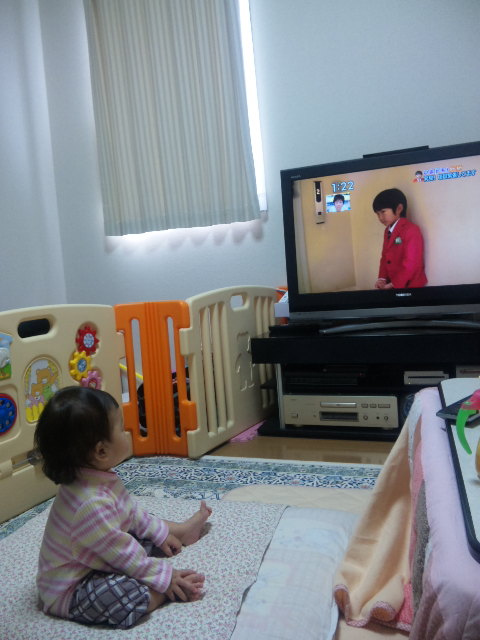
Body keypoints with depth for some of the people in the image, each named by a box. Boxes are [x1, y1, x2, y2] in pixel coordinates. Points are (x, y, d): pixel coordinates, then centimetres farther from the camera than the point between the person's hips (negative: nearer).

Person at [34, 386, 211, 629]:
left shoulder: (97, 477, -7)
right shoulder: (92, 504, -37)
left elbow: (131, 512, 10)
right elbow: (122, 554, -28)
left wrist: (161, 532, 17)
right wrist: (165, 576, -17)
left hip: (96, 563, 10)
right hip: (69, 591, -10)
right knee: (133, 596, -31)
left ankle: (183, 530, 38)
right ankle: (174, 589, -8)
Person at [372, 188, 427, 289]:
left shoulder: (411, 230, -15)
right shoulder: (388, 231, 13)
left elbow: (411, 263, -20)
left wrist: (393, 284, -18)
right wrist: (382, 279, -2)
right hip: (391, 284, 7)